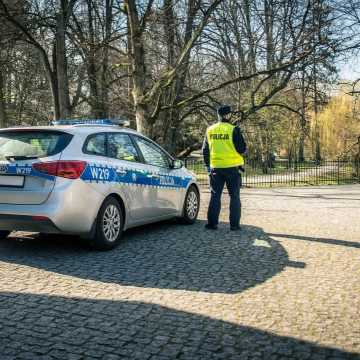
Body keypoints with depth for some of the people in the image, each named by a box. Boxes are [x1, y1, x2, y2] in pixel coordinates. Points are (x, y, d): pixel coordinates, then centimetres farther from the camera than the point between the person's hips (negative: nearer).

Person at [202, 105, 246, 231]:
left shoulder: (210, 130, 4)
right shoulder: (234, 130, -10)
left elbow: (205, 150, 10)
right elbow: (242, 149, -9)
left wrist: (208, 166, 21)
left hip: (216, 167, 3)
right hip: (232, 167, -3)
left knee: (215, 195, 10)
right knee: (234, 196, 6)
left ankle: (212, 223, 8)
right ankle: (234, 224, 6)